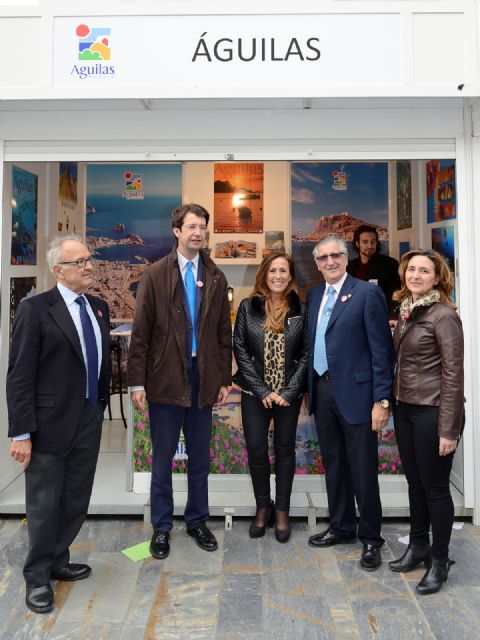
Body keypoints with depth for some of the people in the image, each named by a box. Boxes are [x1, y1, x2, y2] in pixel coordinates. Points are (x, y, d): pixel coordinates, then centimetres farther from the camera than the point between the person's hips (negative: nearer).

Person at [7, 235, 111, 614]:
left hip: (89, 423, 6)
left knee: (76, 501, 17)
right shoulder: (35, 309, -11)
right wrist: (21, 433, -15)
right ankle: (38, 577, 28)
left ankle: (58, 561, 38)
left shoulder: (100, 308, 8)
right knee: (45, 505, 8)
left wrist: (102, 405, 13)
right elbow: (20, 376, -13)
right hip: (50, 424, -6)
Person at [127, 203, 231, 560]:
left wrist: (224, 379, 4)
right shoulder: (155, 275, -3)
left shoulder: (216, 278, 5)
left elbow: (224, 333, 7)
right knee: (163, 459, 10)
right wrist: (137, 381, -7)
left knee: (200, 457, 14)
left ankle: (197, 521, 33)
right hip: (165, 378, -2)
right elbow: (141, 333, -4)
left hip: (203, 378, 3)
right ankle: (162, 527, 27)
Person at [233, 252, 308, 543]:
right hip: (255, 392, 0)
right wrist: (262, 390, -10)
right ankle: (263, 506, 24)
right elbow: (240, 349, -4)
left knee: (285, 449, 10)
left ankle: (282, 510, 26)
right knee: (256, 449, 2)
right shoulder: (248, 307, -1)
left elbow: (306, 353, -1)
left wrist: (289, 391, -10)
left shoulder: (301, 310, -1)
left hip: (289, 393, 0)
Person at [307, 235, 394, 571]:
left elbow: (382, 350, -10)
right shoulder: (314, 295, 12)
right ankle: (342, 527, 34)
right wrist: (310, 391, 10)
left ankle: (371, 539, 22)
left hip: (355, 393, -6)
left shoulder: (367, 292, -7)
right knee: (334, 465, 17)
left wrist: (381, 400, -14)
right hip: (322, 392, 6)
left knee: (363, 470, 4)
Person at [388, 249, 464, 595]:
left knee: (435, 486, 6)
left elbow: (454, 374, -16)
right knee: (415, 482, 18)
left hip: (433, 412, -7)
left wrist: (448, 429, -17)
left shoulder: (444, 315, -14)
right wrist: (395, 403, 9)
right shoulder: (407, 311, 8)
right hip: (405, 408, 7)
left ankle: (440, 560, 25)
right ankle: (418, 546, 35)